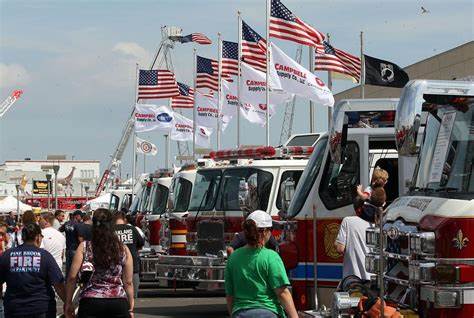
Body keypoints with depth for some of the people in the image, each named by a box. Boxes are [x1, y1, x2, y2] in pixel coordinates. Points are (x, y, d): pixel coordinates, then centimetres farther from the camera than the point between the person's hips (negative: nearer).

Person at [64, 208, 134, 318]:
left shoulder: (84, 247, 1)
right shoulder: (123, 250, 5)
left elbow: (72, 277, -3)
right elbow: (128, 282, 7)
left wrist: (68, 303, 6)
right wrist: (131, 308, 16)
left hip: (90, 302, -1)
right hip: (118, 303, 1)